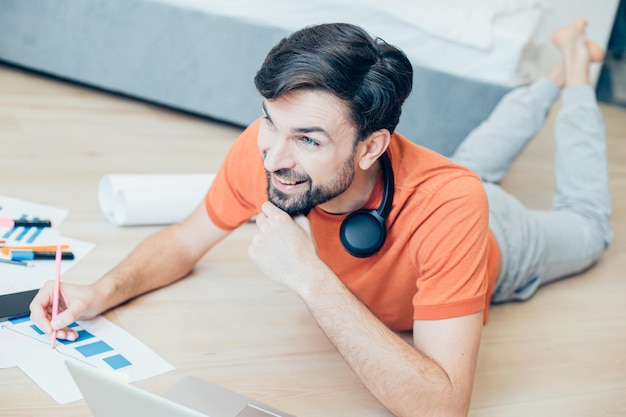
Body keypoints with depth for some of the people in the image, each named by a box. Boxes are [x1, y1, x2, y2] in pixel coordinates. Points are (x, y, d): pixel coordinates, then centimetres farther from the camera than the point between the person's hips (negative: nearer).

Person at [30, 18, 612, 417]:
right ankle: (550, 81, 54)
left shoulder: (448, 205, -52)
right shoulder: (261, 150, -39)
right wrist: (102, 293, -38)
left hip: (495, 241, -2)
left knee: (585, 225, 31)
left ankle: (575, 67, 41)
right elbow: (185, 241, -20)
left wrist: (311, 278, -60)